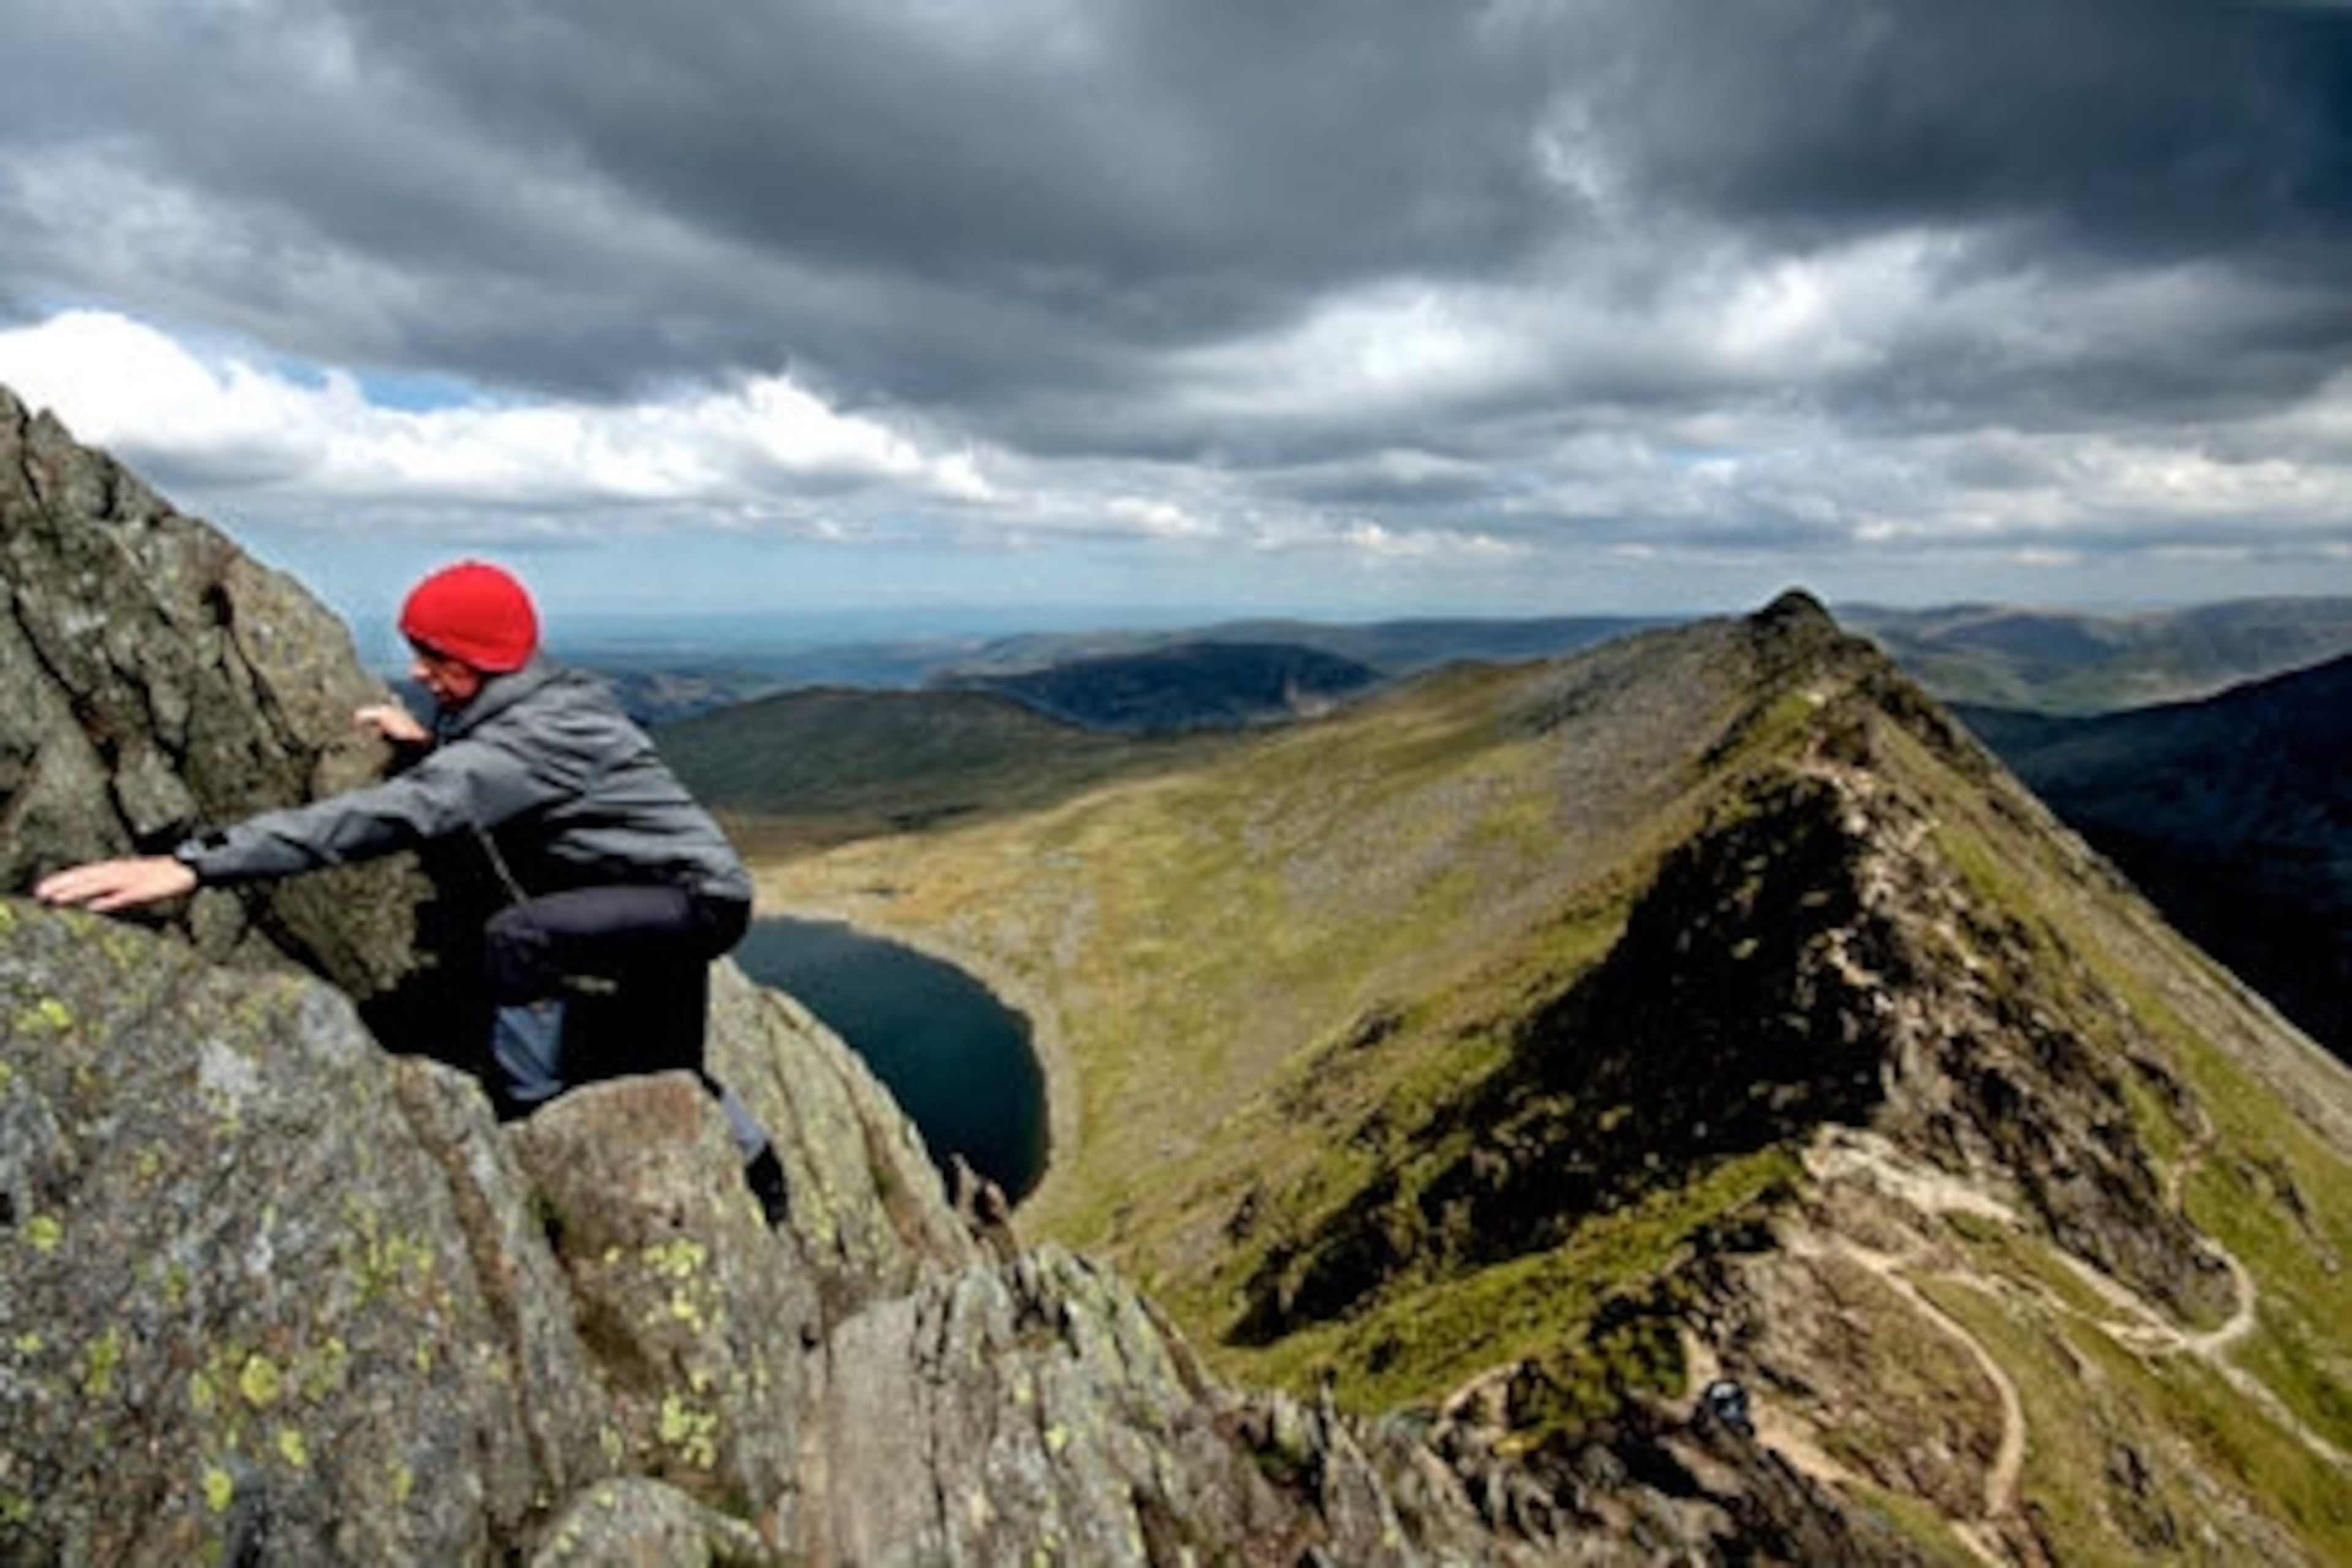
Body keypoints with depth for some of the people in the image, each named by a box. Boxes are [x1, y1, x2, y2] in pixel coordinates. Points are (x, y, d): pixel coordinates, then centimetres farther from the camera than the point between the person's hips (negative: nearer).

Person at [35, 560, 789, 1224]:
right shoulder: (532, 706, 2)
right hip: (673, 899, 10)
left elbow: (401, 813, -39)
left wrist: (197, 863, -44)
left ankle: (529, 1126, -13)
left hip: (698, 898, -10)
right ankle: (757, 1173, 45)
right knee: (657, 1069, 23)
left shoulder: (540, 730, -28)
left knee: (517, 938, -29)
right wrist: (430, 745, 0)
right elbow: (483, 785, 21)